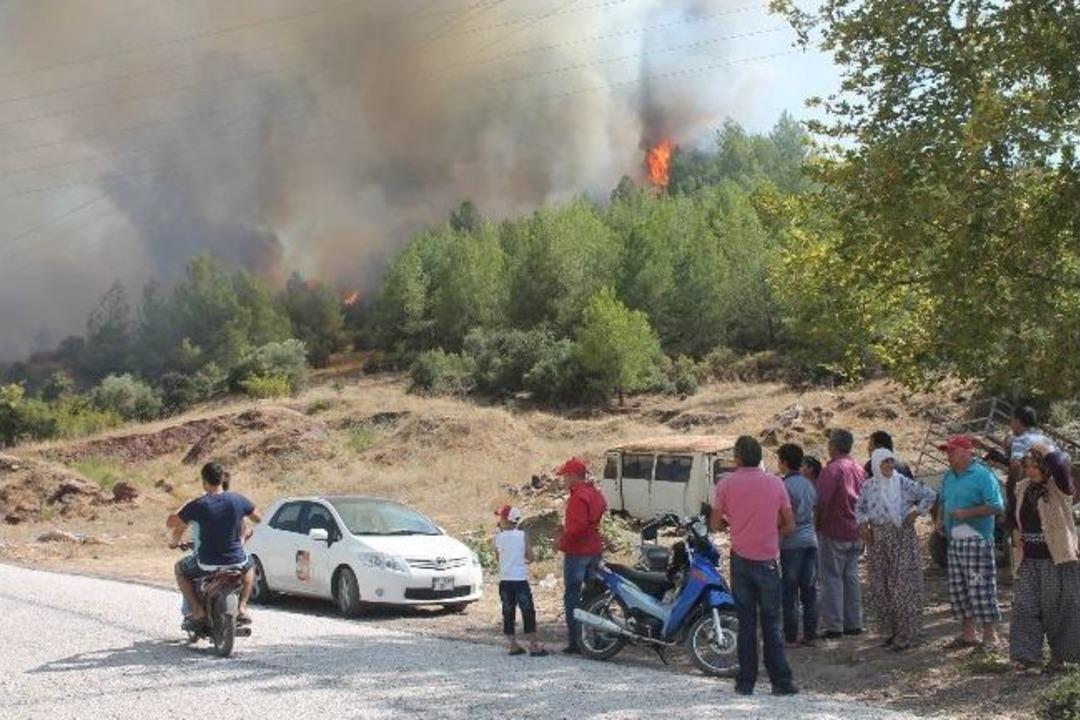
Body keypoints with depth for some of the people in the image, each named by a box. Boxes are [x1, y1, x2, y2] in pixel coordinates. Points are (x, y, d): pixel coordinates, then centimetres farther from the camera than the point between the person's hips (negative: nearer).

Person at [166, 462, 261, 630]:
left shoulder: (198, 505, -13)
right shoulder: (238, 500, -5)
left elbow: (170, 523, -5)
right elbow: (258, 519, 12)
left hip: (208, 564, -2)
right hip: (236, 562, 2)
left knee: (180, 569, 28)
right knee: (249, 567, 38)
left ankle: (198, 611, 14)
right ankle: (242, 607, 20)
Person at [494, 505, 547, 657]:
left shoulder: (498, 537, -1)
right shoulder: (522, 536, -5)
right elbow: (530, 557, -3)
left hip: (504, 580, 2)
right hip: (520, 579, -2)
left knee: (508, 613, 9)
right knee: (528, 612, 2)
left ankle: (513, 646, 11)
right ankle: (534, 646, 0)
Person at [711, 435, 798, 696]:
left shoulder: (726, 484, -5)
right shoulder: (775, 483, -1)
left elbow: (715, 523, -1)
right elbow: (789, 525, 2)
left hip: (741, 559, 0)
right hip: (767, 561, 0)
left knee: (746, 622, 7)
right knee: (771, 623, 6)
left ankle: (746, 681, 9)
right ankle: (781, 682, 4)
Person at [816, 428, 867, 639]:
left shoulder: (832, 469, -15)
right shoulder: (859, 469, 10)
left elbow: (821, 501, -19)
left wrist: (817, 525, -7)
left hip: (834, 533, -7)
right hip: (855, 533, 7)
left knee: (832, 578, -3)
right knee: (851, 576, 13)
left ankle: (834, 626, -3)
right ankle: (854, 623, 16)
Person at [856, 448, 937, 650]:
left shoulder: (903, 483, -4)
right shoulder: (868, 486, 6)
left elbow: (930, 495, 0)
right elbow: (860, 509, 18)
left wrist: (916, 513, -3)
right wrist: (863, 526, 2)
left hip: (902, 537, -4)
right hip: (877, 540, 4)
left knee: (903, 585, -5)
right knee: (880, 586, 6)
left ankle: (905, 634, 1)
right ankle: (889, 631, 16)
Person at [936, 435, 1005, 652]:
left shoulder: (982, 475, -10)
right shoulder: (949, 476, 14)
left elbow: (996, 506, -16)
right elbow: (943, 501, 28)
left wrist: (967, 513, -21)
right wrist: (940, 519, 9)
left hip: (976, 540, -8)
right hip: (954, 541, 8)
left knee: (980, 588, -6)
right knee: (958, 588, 11)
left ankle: (990, 637, 1)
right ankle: (968, 635, 20)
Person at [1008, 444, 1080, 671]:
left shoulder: (1059, 490, -10)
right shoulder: (1022, 489, 7)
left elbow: (1061, 467, -34)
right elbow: (1011, 512, 25)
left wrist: (1047, 451, -23)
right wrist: (1015, 532, 9)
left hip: (1057, 560, -5)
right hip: (1029, 560, 5)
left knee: (1058, 608, 3)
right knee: (1025, 606, 1)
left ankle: (1059, 656, 17)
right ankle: (1030, 655, 7)